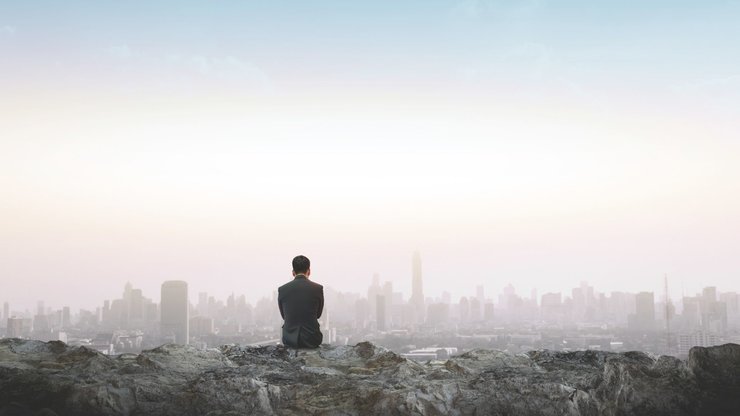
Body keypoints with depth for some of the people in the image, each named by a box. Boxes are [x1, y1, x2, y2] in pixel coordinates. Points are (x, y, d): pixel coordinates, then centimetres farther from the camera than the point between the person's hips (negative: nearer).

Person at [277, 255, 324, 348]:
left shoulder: (282, 289, -5)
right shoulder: (318, 288, -8)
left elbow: (283, 315, 9)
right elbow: (318, 314, 7)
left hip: (290, 340, 1)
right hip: (312, 340, -1)